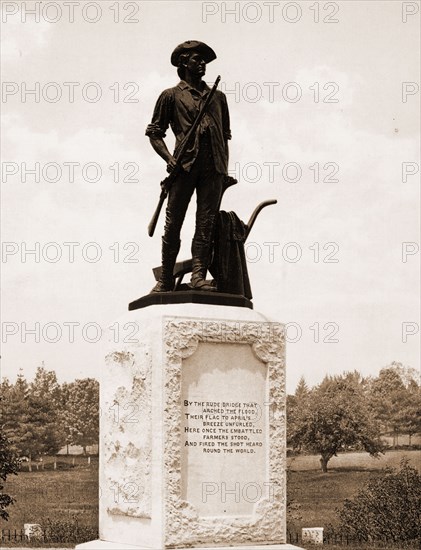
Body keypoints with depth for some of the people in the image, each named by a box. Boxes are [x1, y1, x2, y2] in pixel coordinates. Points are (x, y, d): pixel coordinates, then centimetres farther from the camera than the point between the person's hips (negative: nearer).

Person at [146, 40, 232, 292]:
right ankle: (166, 279, 4)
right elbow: (155, 132, 9)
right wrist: (169, 158, -7)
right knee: (173, 223, -3)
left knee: (206, 223, -7)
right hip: (185, 165, -2)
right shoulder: (171, 96, 13)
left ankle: (199, 276, -10)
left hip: (213, 167, 2)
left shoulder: (218, 97, 23)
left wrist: (225, 168, 12)